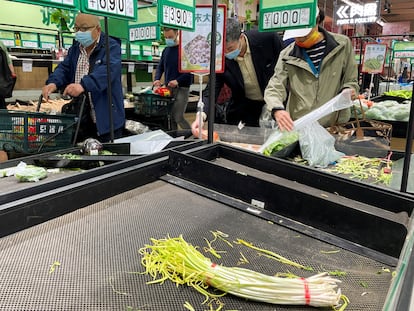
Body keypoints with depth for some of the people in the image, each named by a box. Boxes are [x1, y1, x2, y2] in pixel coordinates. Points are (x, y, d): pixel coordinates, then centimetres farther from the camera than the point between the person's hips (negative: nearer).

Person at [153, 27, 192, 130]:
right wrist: (157, 79, -3)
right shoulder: (166, 50, 12)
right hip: (168, 88, 6)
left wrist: (177, 81, -23)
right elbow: (160, 67, 16)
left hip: (182, 88, -6)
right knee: (170, 118, 9)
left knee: (178, 118, -10)